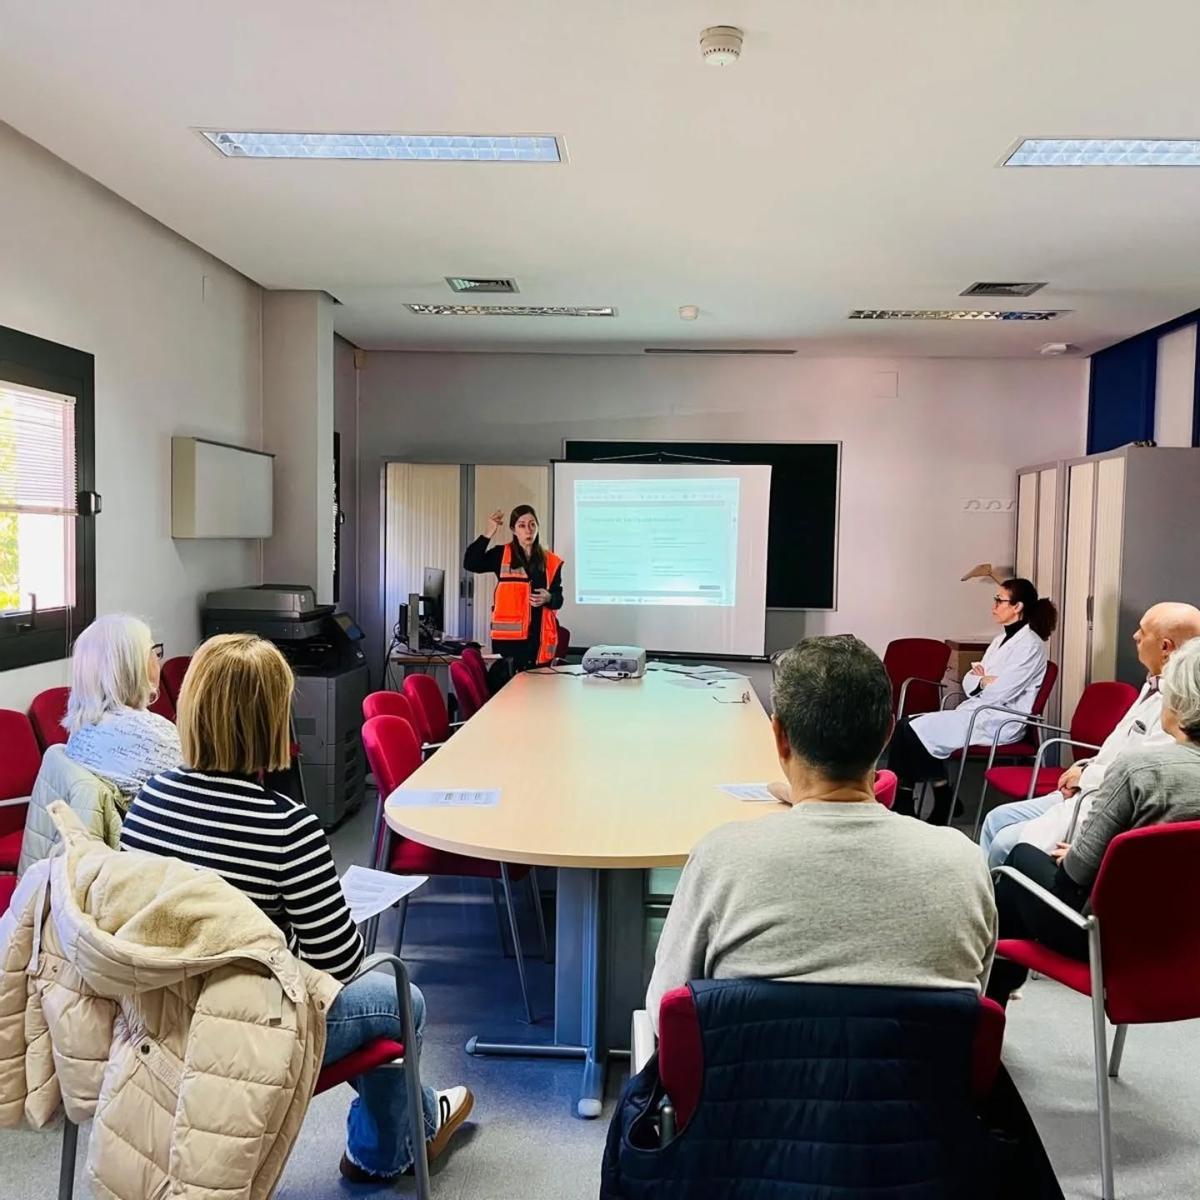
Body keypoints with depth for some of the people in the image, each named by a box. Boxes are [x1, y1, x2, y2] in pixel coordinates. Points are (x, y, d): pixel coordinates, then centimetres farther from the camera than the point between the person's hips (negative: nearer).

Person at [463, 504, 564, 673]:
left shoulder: (551, 561, 9)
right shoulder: (501, 555, 5)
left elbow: (558, 599, 11)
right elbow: (470, 563, -9)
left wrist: (548, 598, -12)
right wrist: (488, 533, -13)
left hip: (540, 636, 2)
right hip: (508, 636, -2)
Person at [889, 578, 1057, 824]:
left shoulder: (1030, 644, -10)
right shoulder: (1001, 639, 17)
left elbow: (1000, 691, -19)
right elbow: (968, 682, 14)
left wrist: (981, 679, 0)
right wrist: (983, 680, -8)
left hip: (1001, 721, -9)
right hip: (977, 710, 9)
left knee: (918, 731, -19)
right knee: (905, 726, -9)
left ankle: (944, 801, -3)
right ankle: (901, 801, -13)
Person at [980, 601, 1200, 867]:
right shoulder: (1154, 686, 10)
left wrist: (1086, 775, -12)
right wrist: (1084, 769, 4)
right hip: (1085, 795, 10)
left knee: (1007, 844, -15)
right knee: (998, 819, 9)